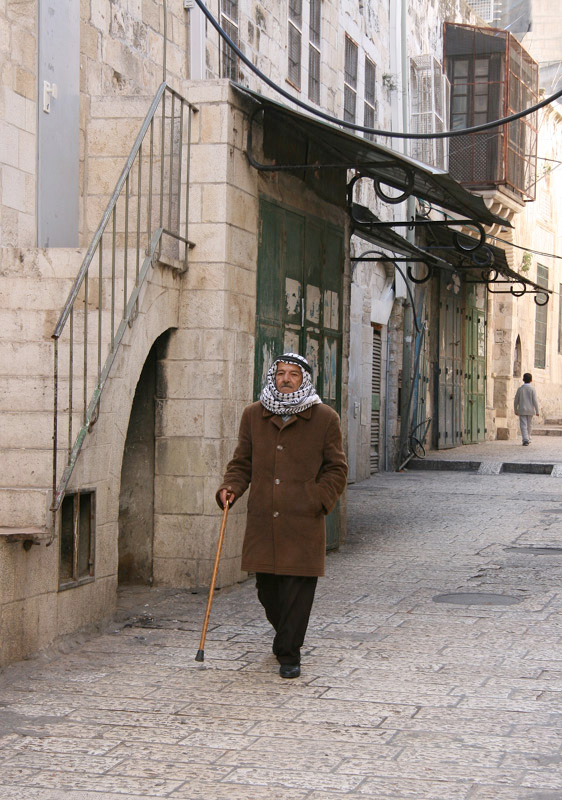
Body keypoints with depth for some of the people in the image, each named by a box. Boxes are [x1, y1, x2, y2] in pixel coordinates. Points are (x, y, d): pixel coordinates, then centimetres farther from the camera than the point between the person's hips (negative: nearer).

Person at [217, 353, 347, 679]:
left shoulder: (325, 418, 3)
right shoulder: (253, 415, 11)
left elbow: (336, 468, 7)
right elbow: (242, 462, 17)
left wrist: (319, 500, -7)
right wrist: (231, 488, -2)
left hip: (303, 521, -3)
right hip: (262, 521, 3)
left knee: (298, 587, -4)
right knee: (267, 587, 11)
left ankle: (289, 654, 6)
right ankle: (285, 633, 39)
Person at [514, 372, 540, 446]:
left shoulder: (520, 389, -1)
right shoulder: (532, 389, -6)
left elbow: (516, 401, 3)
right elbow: (535, 400, -9)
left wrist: (516, 410, 15)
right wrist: (537, 411, -3)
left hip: (522, 410, -1)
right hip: (530, 410, 1)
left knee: (523, 425, -3)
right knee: (528, 425, 16)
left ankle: (525, 440, -16)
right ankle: (528, 439, 26)